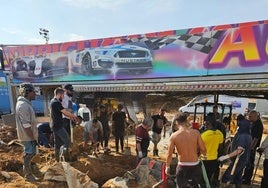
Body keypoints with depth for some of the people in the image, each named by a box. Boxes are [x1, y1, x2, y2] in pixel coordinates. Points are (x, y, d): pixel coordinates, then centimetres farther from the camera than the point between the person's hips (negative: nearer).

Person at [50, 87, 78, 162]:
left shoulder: (53, 101, 12)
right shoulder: (56, 103, -19)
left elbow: (63, 112, 16)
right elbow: (66, 112, -18)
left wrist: (71, 117, 12)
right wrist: (74, 116, -3)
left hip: (54, 125, 10)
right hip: (58, 126, -10)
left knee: (57, 143, 15)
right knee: (67, 141, -3)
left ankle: (57, 159, 24)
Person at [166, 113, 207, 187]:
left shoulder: (174, 136, -12)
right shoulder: (196, 132, -11)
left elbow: (169, 154, -7)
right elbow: (203, 150, -7)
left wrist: (167, 166, 8)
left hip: (182, 167, -1)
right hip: (195, 166, 2)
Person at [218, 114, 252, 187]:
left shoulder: (242, 136, -25)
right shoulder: (248, 135, 6)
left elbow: (239, 150, -31)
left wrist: (226, 156, -32)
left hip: (238, 160, -10)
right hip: (243, 160, 10)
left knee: (225, 178, -9)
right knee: (237, 178, 20)